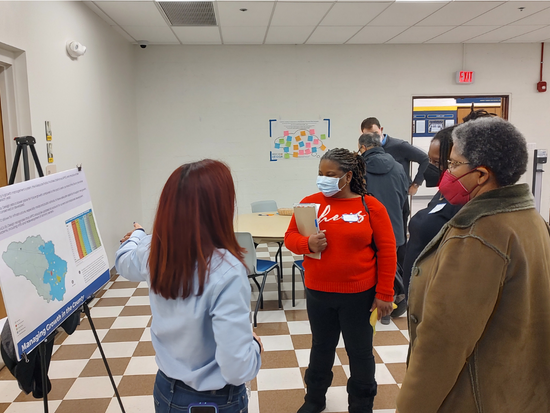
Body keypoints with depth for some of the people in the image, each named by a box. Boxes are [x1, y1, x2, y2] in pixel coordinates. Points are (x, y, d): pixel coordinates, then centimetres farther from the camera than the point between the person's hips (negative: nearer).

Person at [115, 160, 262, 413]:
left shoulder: (154, 253, -13)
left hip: (166, 390, 5)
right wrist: (255, 345, -11)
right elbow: (237, 369, -33)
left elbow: (123, 263, 12)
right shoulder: (226, 271, -33)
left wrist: (136, 235, 33)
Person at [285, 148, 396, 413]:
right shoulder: (310, 203, -2)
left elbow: (387, 251, -6)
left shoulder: (370, 206, -9)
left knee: (360, 351, 14)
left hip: (359, 295, -2)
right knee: (321, 347, 20)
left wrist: (384, 294, -8)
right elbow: (290, 237, 3)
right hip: (318, 293, 3)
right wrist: (307, 244, -20)